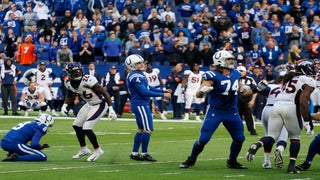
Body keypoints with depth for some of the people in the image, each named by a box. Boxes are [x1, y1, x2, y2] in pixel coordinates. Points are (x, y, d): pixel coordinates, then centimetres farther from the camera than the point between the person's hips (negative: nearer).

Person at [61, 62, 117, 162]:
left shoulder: (88, 80, -30)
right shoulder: (69, 83, -8)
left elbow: (104, 93, -25)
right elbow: (70, 95, 15)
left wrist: (111, 109, -27)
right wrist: (65, 105, -3)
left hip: (100, 104, -8)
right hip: (89, 104, 8)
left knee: (86, 128, -13)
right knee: (77, 125, 14)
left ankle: (98, 150, 7)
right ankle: (83, 149, 33)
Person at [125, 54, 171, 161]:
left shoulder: (139, 74, 14)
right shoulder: (136, 76, -19)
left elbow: (148, 88, 19)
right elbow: (145, 92, -23)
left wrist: (163, 91, 9)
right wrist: (162, 95, -19)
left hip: (140, 105, 11)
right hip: (140, 105, -11)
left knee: (141, 130, 16)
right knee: (148, 130, -7)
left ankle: (134, 153, 20)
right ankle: (144, 154, -1)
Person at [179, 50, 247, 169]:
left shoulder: (236, 74, 3)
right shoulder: (213, 76, -17)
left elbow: (240, 90, 20)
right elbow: (198, 94, -20)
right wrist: (202, 91, -43)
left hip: (232, 112, 6)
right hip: (215, 111, -5)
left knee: (239, 138, 5)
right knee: (203, 139, -7)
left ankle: (232, 162, 25)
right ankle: (191, 160, 15)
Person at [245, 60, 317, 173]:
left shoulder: (289, 78, 26)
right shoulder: (309, 81, 3)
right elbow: (303, 101, -8)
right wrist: (307, 120, -7)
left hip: (277, 105, 5)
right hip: (291, 107, -5)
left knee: (272, 136, 7)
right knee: (295, 137, 14)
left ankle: (257, 145, -23)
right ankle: (291, 166, 8)